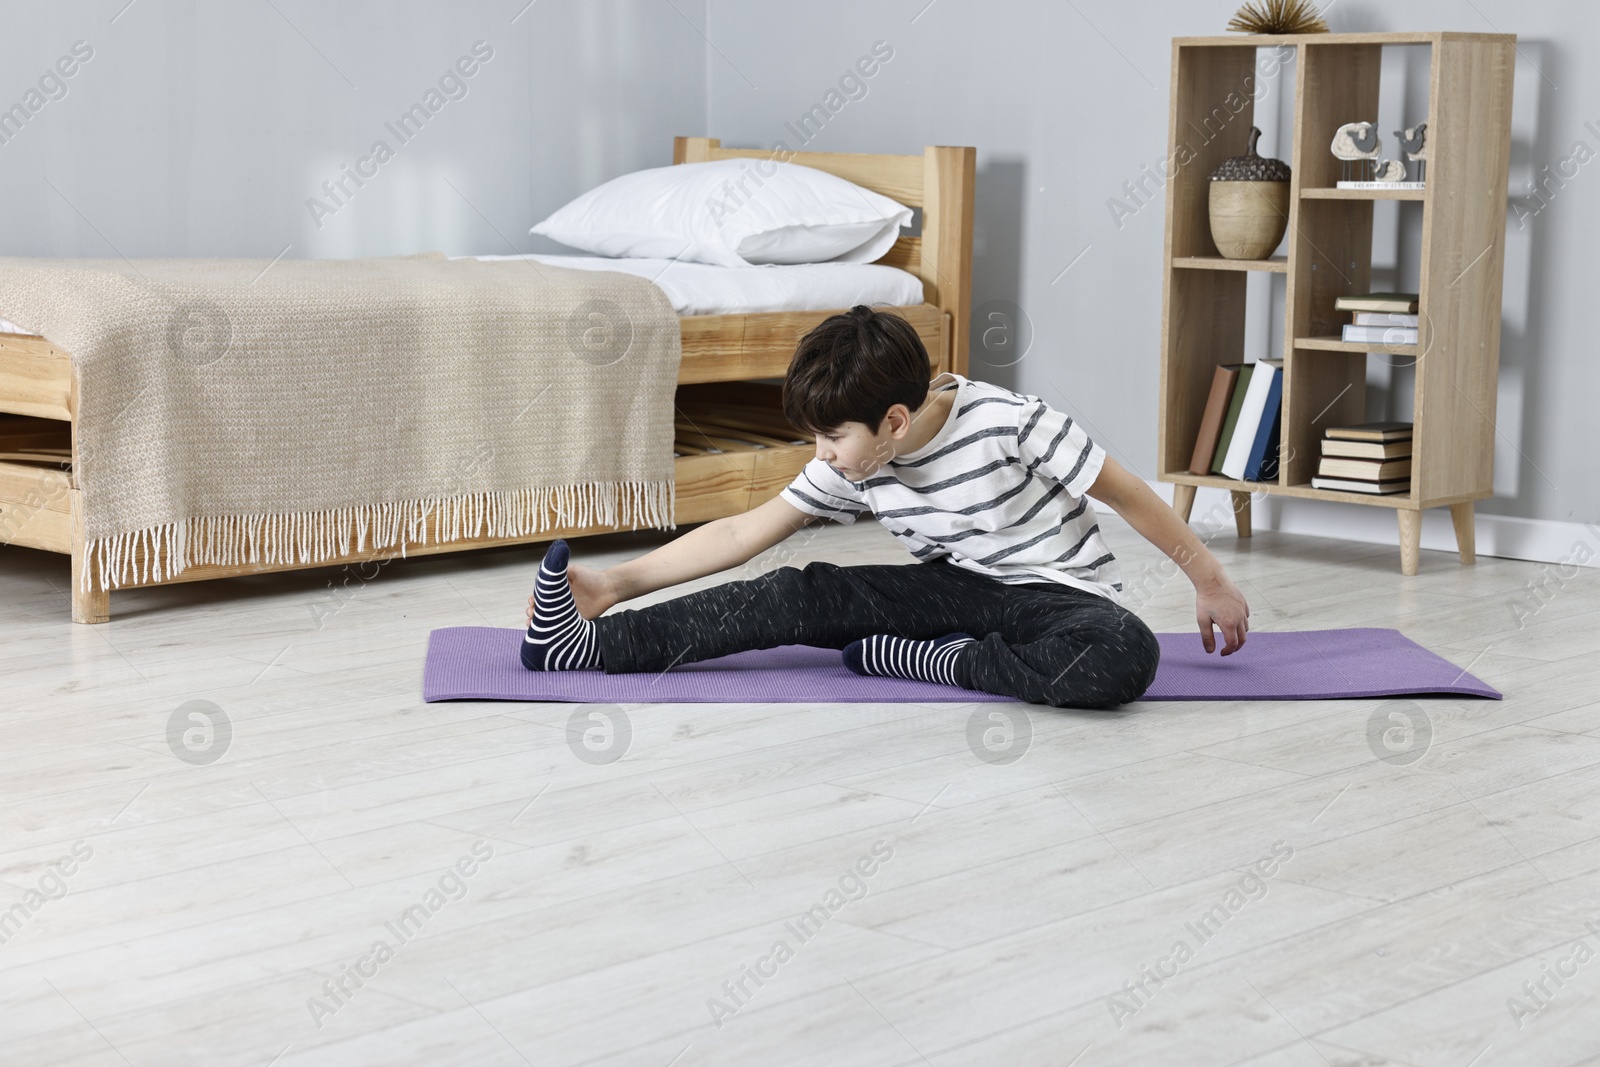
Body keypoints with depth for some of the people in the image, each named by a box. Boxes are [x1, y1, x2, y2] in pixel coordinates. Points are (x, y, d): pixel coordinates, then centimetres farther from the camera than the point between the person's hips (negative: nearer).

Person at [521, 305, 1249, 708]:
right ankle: (590, 643, -22)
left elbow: (1125, 494, -13)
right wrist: (619, 582, -10)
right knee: (799, 596, -17)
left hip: (1061, 593, -4)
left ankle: (932, 662, -25)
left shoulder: (1009, 425, -23)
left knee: (1124, 656, -40)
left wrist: (1209, 582, -6)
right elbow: (742, 534, -3)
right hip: (957, 591, 4)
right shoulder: (851, 469, -6)